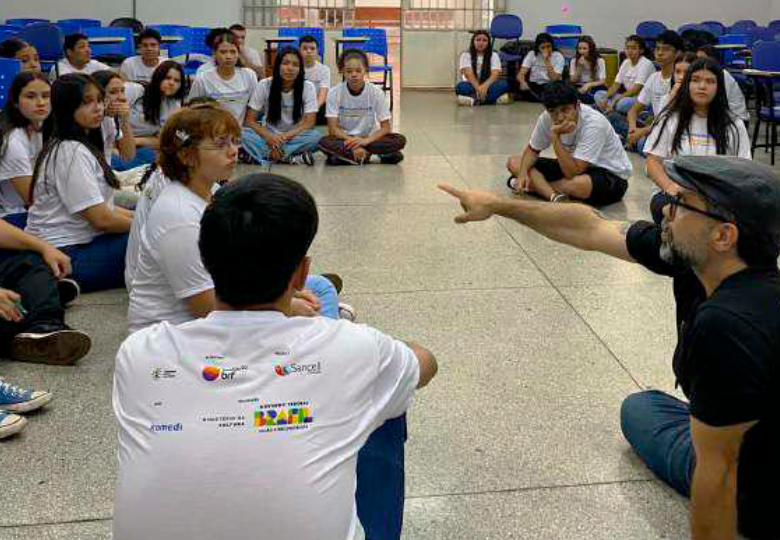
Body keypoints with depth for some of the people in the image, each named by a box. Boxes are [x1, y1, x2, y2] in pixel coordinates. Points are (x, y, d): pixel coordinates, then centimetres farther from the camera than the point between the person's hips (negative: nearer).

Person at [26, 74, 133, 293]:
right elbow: (101, 219, -18)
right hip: (65, 257, -10)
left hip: (79, 244, 10)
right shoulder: (71, 153, -16)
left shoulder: (83, 145, 14)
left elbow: (100, 207, 16)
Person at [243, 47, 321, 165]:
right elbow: (250, 120, -8)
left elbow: (309, 123, -14)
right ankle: (289, 157, -32)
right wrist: (269, 136, -28)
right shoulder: (264, 85, -8)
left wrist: (285, 137, -28)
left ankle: (267, 154, -29)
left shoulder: (308, 87, -9)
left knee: (316, 136, -32)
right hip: (269, 136, 0)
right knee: (244, 134, -29)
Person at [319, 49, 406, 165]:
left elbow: (385, 128, -7)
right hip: (344, 139, -1)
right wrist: (353, 143, -28)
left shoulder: (376, 92, -6)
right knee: (324, 142, -33)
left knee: (400, 140, -25)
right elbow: (333, 128, -11)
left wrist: (366, 140, -26)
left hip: (369, 138, 1)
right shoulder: (334, 93, -7)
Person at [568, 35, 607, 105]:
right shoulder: (574, 61, 8)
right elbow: (572, 81, 2)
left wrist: (588, 85, -23)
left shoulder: (599, 61, 1)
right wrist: (579, 67, -11)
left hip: (595, 87, -1)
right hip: (579, 88, 1)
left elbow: (602, 81, -6)